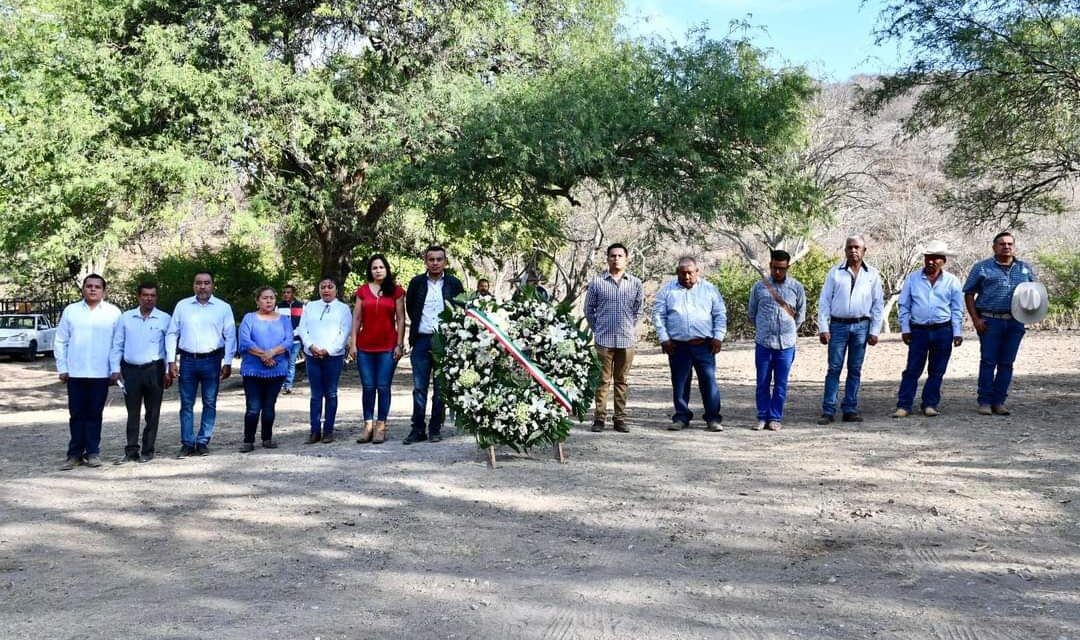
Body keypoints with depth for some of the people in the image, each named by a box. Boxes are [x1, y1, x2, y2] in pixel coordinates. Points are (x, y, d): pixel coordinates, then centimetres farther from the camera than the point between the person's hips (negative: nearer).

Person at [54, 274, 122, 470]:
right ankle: (75, 454, 12)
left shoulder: (113, 312, 2)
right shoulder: (70, 311, 6)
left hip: (100, 373, -1)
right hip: (75, 373, 1)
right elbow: (60, 342, 8)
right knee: (76, 415, 5)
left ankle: (92, 452, 13)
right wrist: (62, 368, 3)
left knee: (94, 415, 5)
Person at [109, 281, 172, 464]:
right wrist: (115, 369, 2)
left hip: (154, 370, -2)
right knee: (132, 413, 7)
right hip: (131, 370, 2)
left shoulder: (165, 319, 2)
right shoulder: (126, 318, 7)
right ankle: (131, 451, 12)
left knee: (152, 413, 4)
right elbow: (117, 345, 9)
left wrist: (168, 372, -3)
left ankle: (147, 451, 12)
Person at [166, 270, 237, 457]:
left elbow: (230, 336, 3)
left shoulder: (223, 307, 3)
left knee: (210, 404, 4)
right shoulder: (182, 306, 6)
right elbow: (172, 334, 8)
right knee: (186, 404, 3)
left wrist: (227, 363, -2)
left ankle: (203, 442, 13)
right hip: (188, 360, 1)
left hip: (212, 360, -1)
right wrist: (171, 361, 1)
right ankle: (187, 444, 9)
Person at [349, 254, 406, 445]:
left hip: (388, 347, -2)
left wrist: (400, 344, -4)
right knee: (368, 387, 4)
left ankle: (381, 427, 5)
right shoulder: (363, 290, 9)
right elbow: (356, 318, 9)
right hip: (365, 347, 2)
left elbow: (401, 319, 2)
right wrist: (353, 343, 2)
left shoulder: (396, 291, 3)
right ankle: (368, 425, 9)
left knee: (383, 387, -1)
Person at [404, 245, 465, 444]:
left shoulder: (454, 284, 3)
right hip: (422, 340, 1)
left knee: (441, 388, 4)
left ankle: (435, 429, 11)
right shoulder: (416, 283, 6)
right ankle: (418, 429, 5)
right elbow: (410, 308, 18)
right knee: (419, 388, 0)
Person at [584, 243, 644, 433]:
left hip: (626, 340, 2)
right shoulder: (597, 282, 1)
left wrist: (629, 327, 12)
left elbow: (639, 309, 16)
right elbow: (589, 309, 9)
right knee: (603, 380, -1)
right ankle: (599, 418, 5)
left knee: (621, 381, 8)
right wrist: (597, 328, 8)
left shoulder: (635, 284, 5)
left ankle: (620, 418, 14)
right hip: (604, 340, -2)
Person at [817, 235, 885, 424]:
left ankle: (850, 410, 12)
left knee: (855, 370, 6)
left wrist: (875, 331, 1)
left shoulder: (873, 274, 6)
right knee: (834, 368, -2)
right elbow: (824, 301, 3)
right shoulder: (835, 273, 4)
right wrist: (823, 328, -5)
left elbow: (878, 304, 7)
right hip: (838, 325, -1)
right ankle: (828, 411, -1)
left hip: (861, 326, 1)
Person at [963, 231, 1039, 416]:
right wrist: (975, 319, -6)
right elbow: (969, 293, 3)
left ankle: (999, 401, 14)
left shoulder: (1026, 269, 12)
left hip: (1015, 323, 3)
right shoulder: (982, 267, 3)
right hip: (990, 322, -3)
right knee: (988, 361, -2)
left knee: (1007, 363, 6)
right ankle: (985, 401, 4)